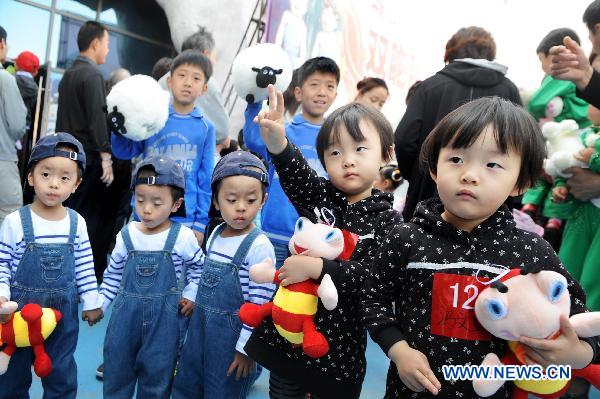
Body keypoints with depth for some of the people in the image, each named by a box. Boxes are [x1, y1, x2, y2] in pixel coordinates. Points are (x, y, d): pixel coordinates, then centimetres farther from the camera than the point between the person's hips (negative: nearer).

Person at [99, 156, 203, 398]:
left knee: (156, 379, 12)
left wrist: (190, 295, -4)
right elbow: (113, 274, 9)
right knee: (116, 372, 17)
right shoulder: (126, 235, -2)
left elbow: (199, 266, 6)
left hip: (164, 319, -2)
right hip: (125, 315, 3)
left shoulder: (182, 237, -10)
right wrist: (98, 303, 4)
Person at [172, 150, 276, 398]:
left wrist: (245, 347, -16)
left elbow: (259, 304, -19)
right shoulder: (215, 235, 2)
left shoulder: (260, 246, -20)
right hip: (200, 326, 7)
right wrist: (200, 315, 18)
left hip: (232, 332, -7)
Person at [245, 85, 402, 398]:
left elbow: (373, 277, -19)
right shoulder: (319, 197, 0)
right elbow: (297, 175, -22)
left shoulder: (388, 220, -8)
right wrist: (278, 143, -42)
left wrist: (315, 267, -29)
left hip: (338, 347, -2)